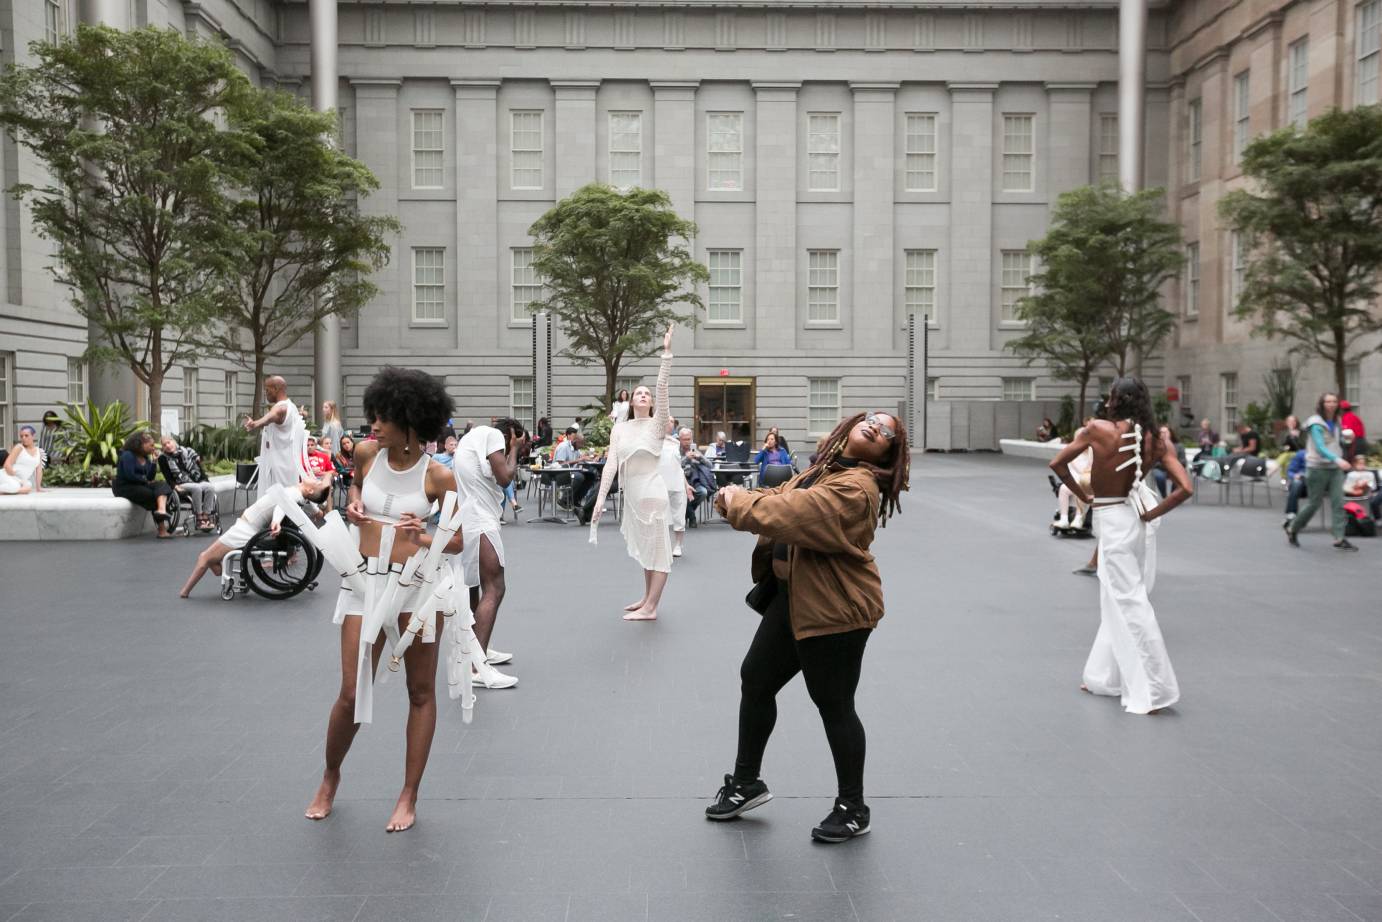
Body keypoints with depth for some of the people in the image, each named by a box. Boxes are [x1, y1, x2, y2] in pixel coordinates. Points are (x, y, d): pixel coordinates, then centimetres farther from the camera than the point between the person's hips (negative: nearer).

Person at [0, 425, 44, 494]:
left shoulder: (39, 451, 11)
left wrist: (38, 487, 5)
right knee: (14, 487, -39)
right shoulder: (19, 447, -4)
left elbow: (39, 470, 10)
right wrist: (16, 479, -17)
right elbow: (7, 465, -12)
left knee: (28, 488, -26)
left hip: (20, 480, 8)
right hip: (6, 476, -8)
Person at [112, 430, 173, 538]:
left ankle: (162, 510, -50)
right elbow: (130, 475, -19)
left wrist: (153, 462, 0)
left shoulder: (146, 458, 15)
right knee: (154, 496, -25)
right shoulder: (128, 455, -8)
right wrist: (145, 480, -6)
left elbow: (151, 478, 7)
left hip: (141, 485, 7)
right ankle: (162, 529, -20)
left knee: (162, 485, -20)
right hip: (125, 487, -7)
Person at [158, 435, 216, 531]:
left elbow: (199, 467, 13)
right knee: (197, 488, -36)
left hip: (198, 481, 3)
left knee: (210, 487, -30)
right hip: (182, 485, -3)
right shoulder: (163, 458, 8)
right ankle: (199, 520, -34)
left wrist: (205, 480, 1)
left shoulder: (187, 451, 13)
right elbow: (167, 477, 0)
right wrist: (175, 486, -16)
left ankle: (206, 518, -31)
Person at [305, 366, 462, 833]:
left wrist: (421, 538, -21)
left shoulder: (438, 476, -10)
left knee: (421, 693, 8)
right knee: (352, 694, 4)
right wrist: (354, 504, 3)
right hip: (365, 582, 2)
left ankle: (409, 796, 23)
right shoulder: (366, 452, -1)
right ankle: (330, 776, 33)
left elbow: (457, 541, -2)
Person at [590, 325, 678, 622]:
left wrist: (667, 352, -26)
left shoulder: (657, 424, -5)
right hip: (631, 493, 6)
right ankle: (647, 599, 30)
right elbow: (611, 463, -2)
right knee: (644, 547, 18)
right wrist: (601, 497, -12)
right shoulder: (619, 428, 6)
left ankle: (650, 608, 2)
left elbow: (663, 387, -17)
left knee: (657, 547, -1)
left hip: (651, 490, -6)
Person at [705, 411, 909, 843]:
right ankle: (746, 781, 34)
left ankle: (853, 809, 23)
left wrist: (740, 504, -19)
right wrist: (741, 497, -9)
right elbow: (782, 497, 11)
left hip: (835, 609, -10)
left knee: (834, 705, 2)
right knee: (755, 680, 16)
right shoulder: (826, 468, 9)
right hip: (793, 598, 10)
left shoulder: (856, 487, -22)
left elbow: (796, 514, -32)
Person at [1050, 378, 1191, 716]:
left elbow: (1057, 464, -8)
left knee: (1129, 605, 2)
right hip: (1138, 517, 6)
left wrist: (1082, 494, 4)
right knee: (1116, 600, 18)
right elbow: (1186, 488, -13)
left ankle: (1155, 690, 5)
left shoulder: (1098, 430, -15)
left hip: (1114, 521, -6)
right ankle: (1105, 677, 30)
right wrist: (1152, 513, -3)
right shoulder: (1157, 440, -4)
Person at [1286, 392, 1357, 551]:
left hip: (1334, 468, 6)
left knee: (1338, 502, -5)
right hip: (1317, 468, -6)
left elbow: (1336, 444, 19)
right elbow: (1320, 447, -23)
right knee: (1314, 503, 1)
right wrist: (1338, 460, -37)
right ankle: (1292, 529, 21)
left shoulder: (1336, 423, 11)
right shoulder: (1316, 424, -12)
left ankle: (1339, 539, -5)